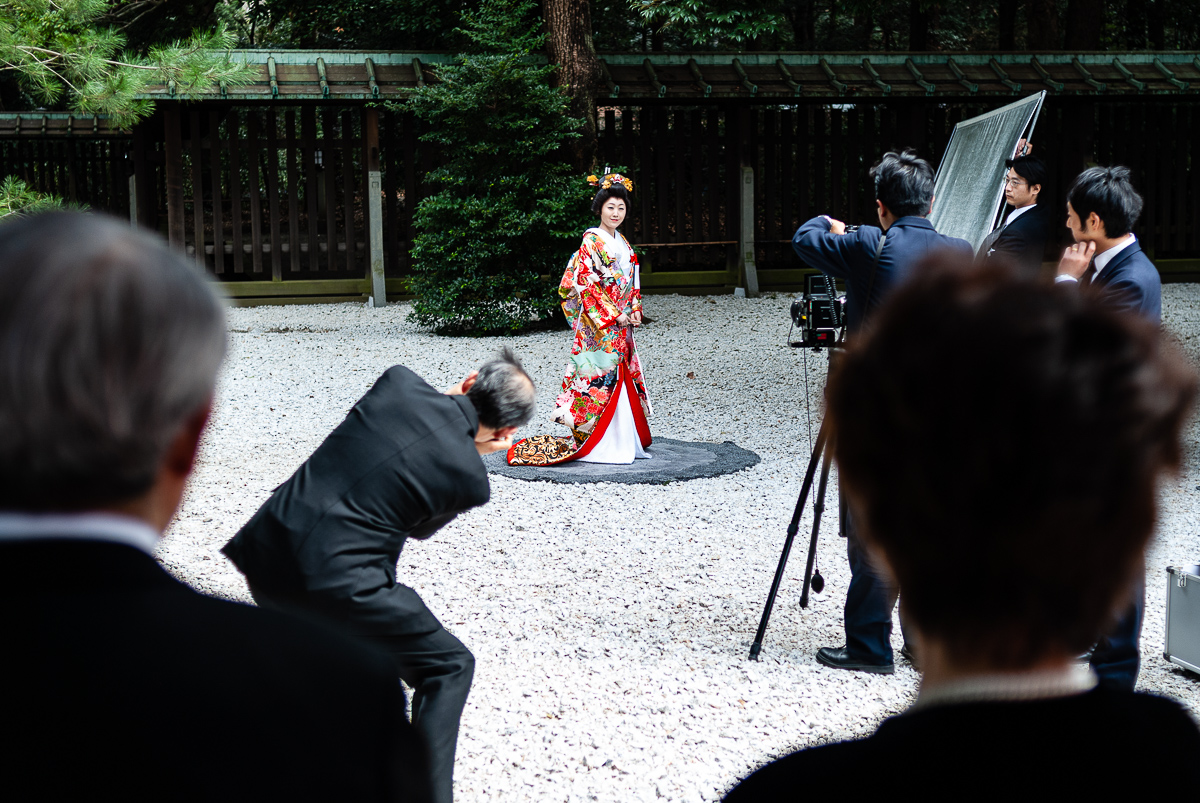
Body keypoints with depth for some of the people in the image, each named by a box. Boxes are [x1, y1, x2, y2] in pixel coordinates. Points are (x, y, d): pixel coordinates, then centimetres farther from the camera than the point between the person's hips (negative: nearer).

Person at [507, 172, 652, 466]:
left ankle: (626, 442, 14)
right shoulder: (591, 242, -9)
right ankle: (600, 446, -4)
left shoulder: (623, 244, 15)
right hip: (598, 325, -8)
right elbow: (586, 284, -15)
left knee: (622, 380, 8)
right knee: (602, 378, -8)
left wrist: (635, 312, 7)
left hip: (621, 324, 8)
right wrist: (613, 315, -16)